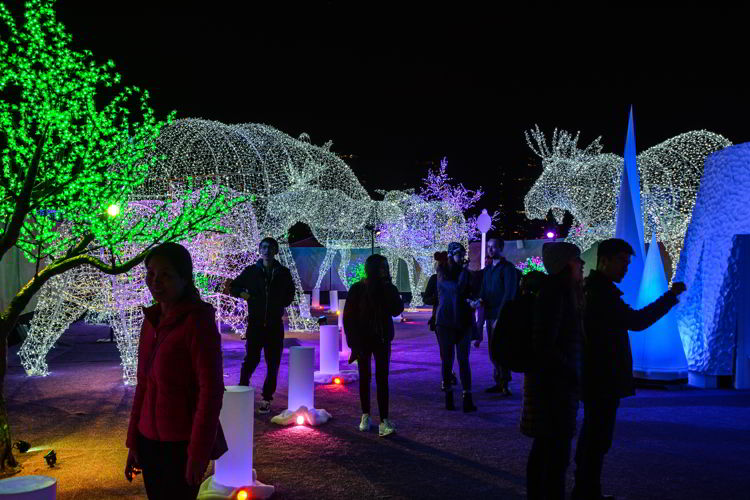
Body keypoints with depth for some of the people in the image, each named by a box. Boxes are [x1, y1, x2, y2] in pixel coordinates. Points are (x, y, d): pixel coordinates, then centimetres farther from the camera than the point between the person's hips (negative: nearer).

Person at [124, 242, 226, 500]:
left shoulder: (198, 322, -15)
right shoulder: (152, 321, 6)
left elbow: (211, 390, -17)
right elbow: (144, 385, 11)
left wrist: (198, 454, -17)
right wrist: (133, 442, 10)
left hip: (183, 443, -6)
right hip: (151, 440, 6)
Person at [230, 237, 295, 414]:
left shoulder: (283, 273, 6)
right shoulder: (251, 271, 5)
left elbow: (290, 294, 19)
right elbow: (233, 287, 15)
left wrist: (281, 304, 5)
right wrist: (244, 294, -2)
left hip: (275, 325, 1)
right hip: (255, 323, -1)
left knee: (273, 363, 3)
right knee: (251, 359, -9)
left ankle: (267, 398, 13)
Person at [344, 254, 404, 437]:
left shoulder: (389, 288, 1)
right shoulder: (357, 289, -5)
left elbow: (397, 310, -10)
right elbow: (348, 317, -4)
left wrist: (389, 290, -17)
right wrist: (353, 342, -8)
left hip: (382, 340, 1)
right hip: (363, 340, -1)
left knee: (382, 379, -6)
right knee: (365, 377, 10)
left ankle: (384, 421, -9)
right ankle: (365, 416, 23)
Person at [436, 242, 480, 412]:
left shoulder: (466, 273, 9)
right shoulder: (443, 273, -2)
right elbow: (457, 288, -13)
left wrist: (471, 300, 4)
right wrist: (464, 270, -8)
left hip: (463, 321, 2)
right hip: (445, 321, -2)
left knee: (464, 360, 1)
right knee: (447, 360, 3)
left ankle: (468, 399, 0)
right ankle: (448, 397, 7)